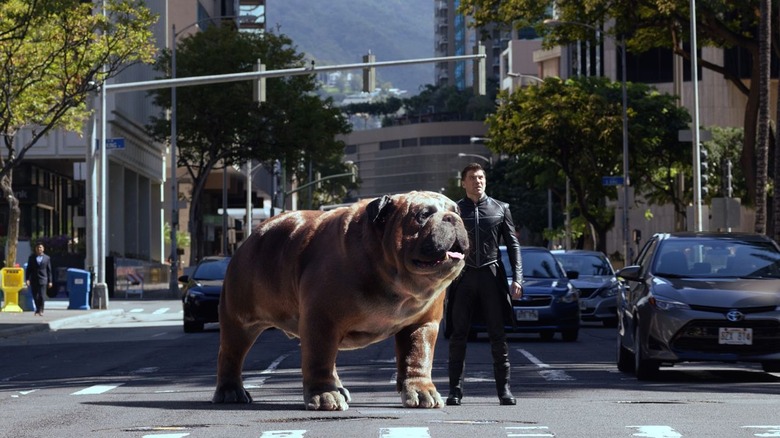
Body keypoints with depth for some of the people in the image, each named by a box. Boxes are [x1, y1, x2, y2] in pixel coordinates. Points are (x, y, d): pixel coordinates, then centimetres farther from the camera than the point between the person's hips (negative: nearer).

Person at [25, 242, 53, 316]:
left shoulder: (47, 258, 6)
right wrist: (27, 279, -4)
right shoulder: (32, 257, 7)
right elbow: (28, 269, 6)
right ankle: (38, 309, 21)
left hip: (43, 280, -2)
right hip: (34, 280, 2)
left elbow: (49, 270, 8)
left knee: (41, 296, -12)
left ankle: (40, 310, -4)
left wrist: (49, 281, 5)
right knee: (35, 296, 5)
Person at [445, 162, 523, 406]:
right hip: (463, 276, 0)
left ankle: (504, 389, 4)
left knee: (498, 335, -1)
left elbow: (513, 245, 9)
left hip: (491, 276, 0)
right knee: (458, 335, -2)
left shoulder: (500, 209, 9)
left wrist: (517, 279, -1)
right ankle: (455, 390, 2)